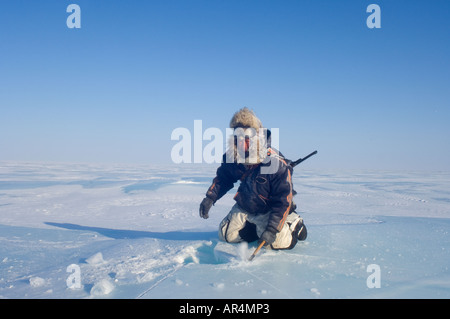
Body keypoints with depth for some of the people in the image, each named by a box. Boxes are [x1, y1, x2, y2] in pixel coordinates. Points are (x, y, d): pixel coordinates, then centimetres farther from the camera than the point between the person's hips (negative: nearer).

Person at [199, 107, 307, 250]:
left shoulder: (276, 163, -31)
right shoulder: (231, 158, -16)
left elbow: (283, 201, -26)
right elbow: (223, 178, 6)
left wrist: (272, 229, -31)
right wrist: (210, 198, -9)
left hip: (269, 209, -5)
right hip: (245, 206, 5)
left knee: (275, 242, -23)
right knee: (227, 235, 3)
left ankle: (295, 224, 9)